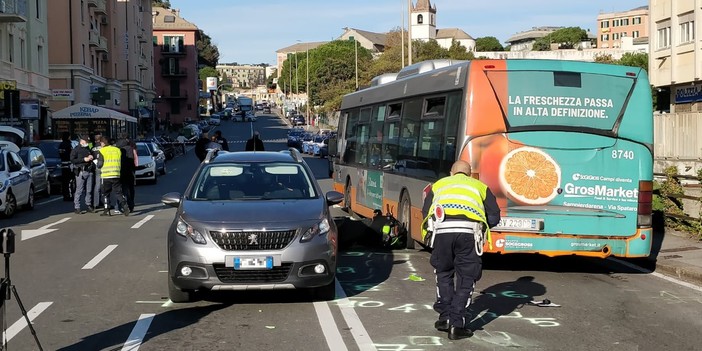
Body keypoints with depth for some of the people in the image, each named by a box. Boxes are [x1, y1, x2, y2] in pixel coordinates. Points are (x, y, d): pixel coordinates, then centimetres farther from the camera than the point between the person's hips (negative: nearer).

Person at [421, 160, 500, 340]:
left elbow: (426, 213, 20)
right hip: (469, 231, -1)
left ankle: (445, 318, 22)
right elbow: (494, 217, 22)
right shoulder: (480, 186, 31)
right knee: (466, 278, 11)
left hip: (441, 229, 1)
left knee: (443, 273, 22)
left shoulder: (438, 185, 32)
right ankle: (457, 325, 8)